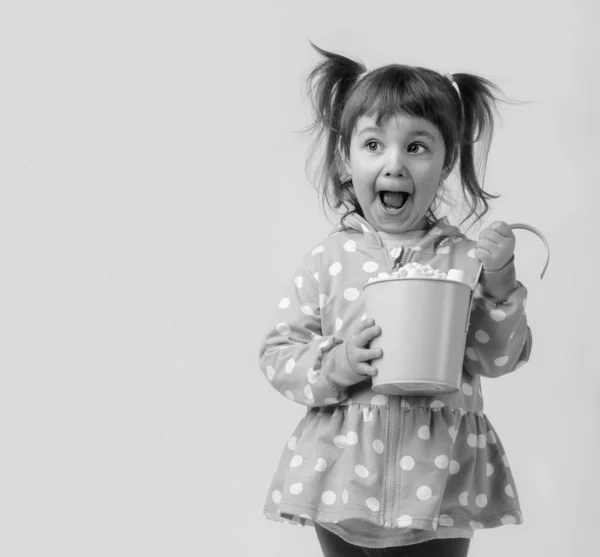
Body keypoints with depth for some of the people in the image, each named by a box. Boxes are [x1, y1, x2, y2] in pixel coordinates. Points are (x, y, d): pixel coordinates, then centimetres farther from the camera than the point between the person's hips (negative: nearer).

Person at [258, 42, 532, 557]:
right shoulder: (329, 259, -2)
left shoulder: (468, 258, -1)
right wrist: (334, 366, -17)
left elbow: (500, 359, -2)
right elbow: (276, 353, 0)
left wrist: (499, 286, -16)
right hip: (343, 478, 0)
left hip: (440, 480, 0)